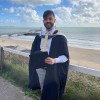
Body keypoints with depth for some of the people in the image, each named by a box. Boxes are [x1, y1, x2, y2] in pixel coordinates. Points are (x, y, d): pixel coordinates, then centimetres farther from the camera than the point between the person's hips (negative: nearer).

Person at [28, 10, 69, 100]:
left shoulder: (60, 37, -10)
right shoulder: (39, 36, 5)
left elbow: (66, 56, -10)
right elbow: (34, 52, 15)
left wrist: (54, 60, -27)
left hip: (52, 71, -4)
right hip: (39, 69, 5)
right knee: (43, 92, 19)